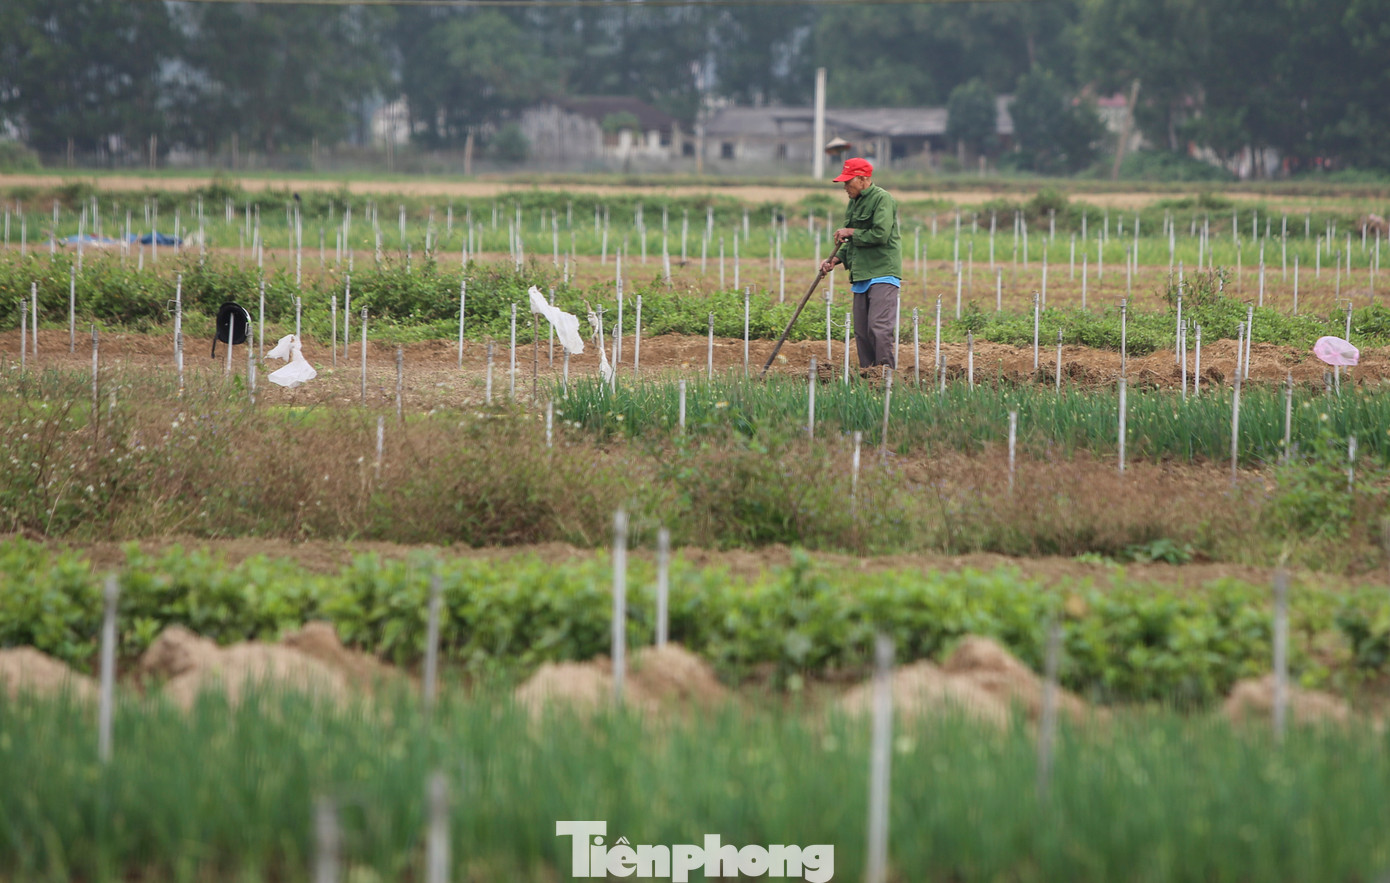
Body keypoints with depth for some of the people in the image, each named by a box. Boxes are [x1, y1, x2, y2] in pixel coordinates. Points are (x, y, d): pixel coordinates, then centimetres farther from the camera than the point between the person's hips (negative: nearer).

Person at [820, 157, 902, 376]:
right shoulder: (853, 203, 19)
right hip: (861, 275, 9)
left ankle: (886, 370, -15)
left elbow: (880, 235, -19)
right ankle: (867, 369, 10)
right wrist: (836, 259, 9)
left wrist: (851, 233, -7)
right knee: (861, 329, 6)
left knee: (879, 325, -16)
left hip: (883, 274, -9)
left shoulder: (882, 200, -8)